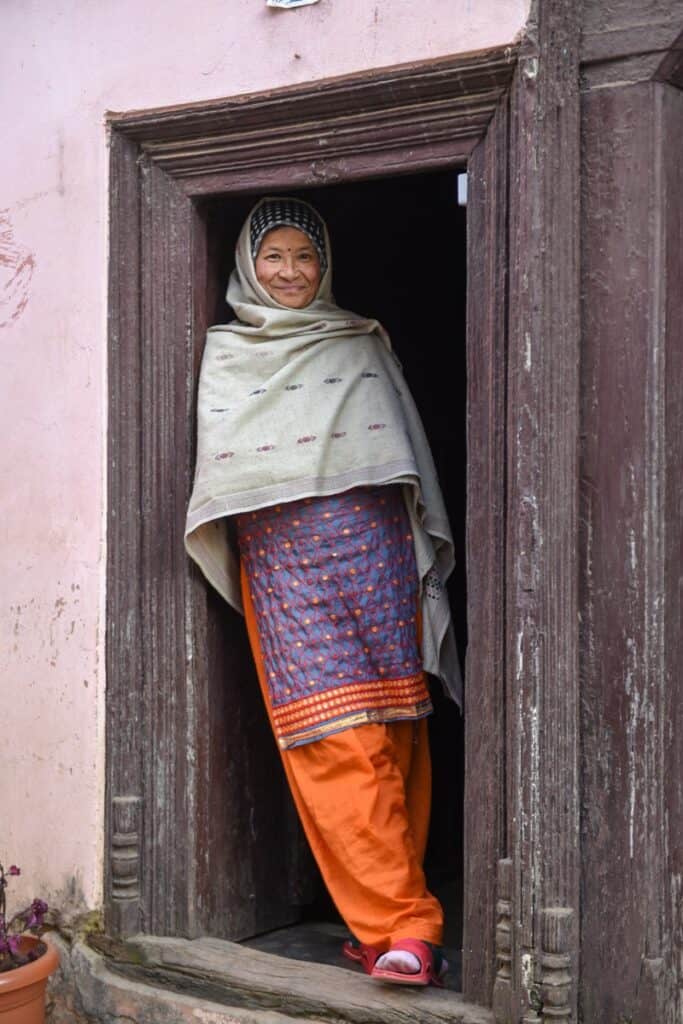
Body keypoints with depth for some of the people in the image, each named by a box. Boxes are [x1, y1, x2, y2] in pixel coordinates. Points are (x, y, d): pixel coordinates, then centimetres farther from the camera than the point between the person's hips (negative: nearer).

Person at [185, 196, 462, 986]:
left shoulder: (364, 345, 18)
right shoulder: (223, 355, 18)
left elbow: (405, 451, 16)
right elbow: (219, 464, 15)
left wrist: (425, 556, 8)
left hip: (372, 546, 1)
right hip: (279, 559, 0)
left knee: (392, 736, -4)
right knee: (335, 743, -11)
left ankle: (385, 922, 4)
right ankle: (406, 926, -10)